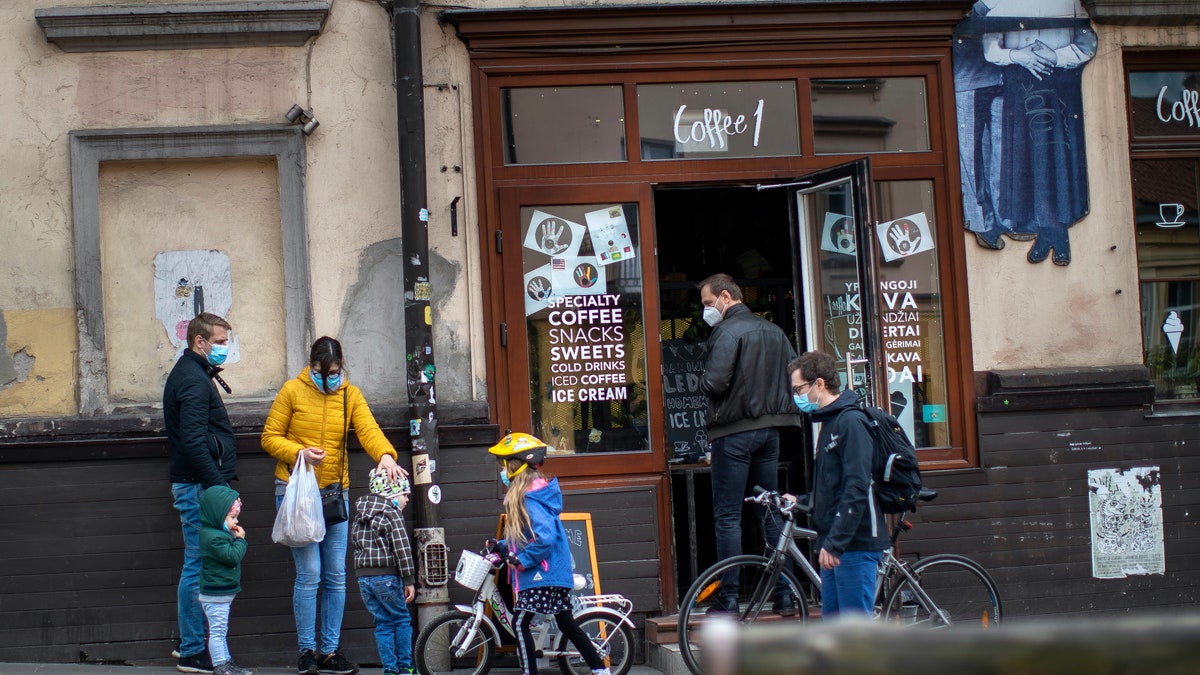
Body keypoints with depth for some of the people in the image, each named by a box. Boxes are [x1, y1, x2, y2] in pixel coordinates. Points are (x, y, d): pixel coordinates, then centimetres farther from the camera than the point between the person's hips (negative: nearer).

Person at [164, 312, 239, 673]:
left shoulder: (191, 374, 19)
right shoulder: (193, 380, -14)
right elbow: (193, 441, -23)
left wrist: (219, 484, 22)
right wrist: (219, 487, -24)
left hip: (196, 485, 11)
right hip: (199, 486, -11)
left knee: (198, 568, 14)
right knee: (199, 567, -7)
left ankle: (191, 644, 20)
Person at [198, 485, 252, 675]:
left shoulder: (221, 534, 11)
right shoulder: (213, 538, -23)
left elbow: (232, 556, 17)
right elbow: (233, 556, -26)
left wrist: (236, 539, 3)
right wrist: (240, 540, -14)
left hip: (221, 594, 11)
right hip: (215, 594, -11)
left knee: (220, 631, 18)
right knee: (217, 631, -5)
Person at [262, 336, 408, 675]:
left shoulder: (350, 395, 5)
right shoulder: (292, 391, -2)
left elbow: (368, 430, -10)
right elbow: (270, 437, 0)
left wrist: (385, 454, -31)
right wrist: (299, 453, -18)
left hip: (335, 493, 4)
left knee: (336, 576, 5)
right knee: (309, 573, -9)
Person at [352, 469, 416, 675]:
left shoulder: (360, 515, 16)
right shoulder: (392, 513, -5)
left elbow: (357, 544, 18)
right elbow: (401, 548, -11)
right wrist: (408, 580, -9)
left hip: (363, 577, 6)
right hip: (386, 576, -6)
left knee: (383, 623, 10)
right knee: (402, 620, 6)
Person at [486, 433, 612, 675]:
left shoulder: (530, 499, -18)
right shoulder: (523, 494, 14)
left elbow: (545, 537, -28)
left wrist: (521, 560, -21)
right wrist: (501, 546, 14)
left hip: (542, 575, -10)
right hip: (555, 574, 10)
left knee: (521, 624, -7)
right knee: (566, 624, 15)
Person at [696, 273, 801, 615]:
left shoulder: (728, 331, -13)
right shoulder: (773, 331, 11)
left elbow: (714, 383, -21)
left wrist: (701, 380, -1)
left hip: (734, 431, -7)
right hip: (769, 429, 7)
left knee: (727, 516, -3)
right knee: (771, 512, 11)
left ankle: (728, 597, -3)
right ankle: (785, 594, 10)